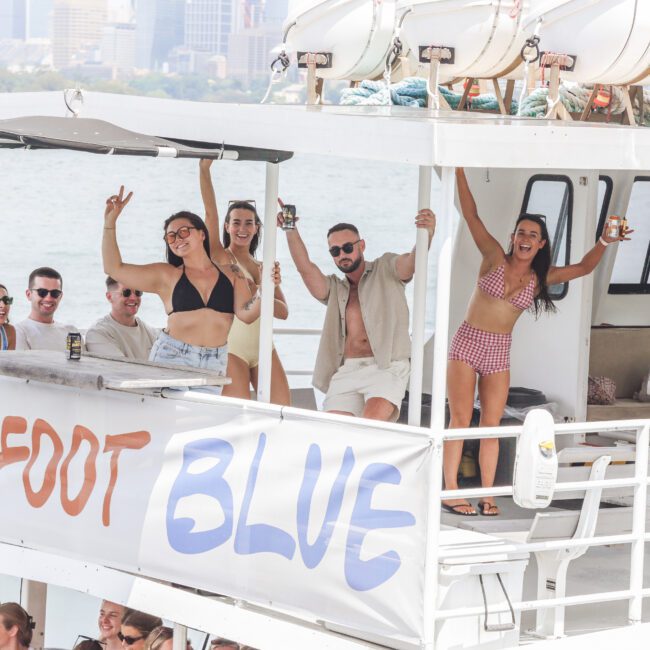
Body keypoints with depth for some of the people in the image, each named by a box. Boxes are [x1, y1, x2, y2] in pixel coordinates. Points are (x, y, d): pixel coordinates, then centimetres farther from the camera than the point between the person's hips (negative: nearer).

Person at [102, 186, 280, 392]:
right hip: (171, 359, -1)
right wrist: (110, 222, 1)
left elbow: (246, 313, -1)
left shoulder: (231, 273, 9)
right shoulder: (167, 275, 7)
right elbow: (114, 268, 6)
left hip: (213, 366, 1)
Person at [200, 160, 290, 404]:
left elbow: (284, 311, 9)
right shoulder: (221, 257, 5)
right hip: (231, 347, -5)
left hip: (263, 347, 5)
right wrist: (204, 168, -17)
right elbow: (210, 212, -8)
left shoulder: (263, 267, 18)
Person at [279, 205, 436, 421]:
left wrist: (427, 234, -30)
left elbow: (411, 262, -8)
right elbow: (305, 268, 6)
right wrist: (291, 231, -8)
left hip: (387, 366, -4)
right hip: (346, 372, 4)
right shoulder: (334, 288, 23)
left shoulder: (386, 269, 13)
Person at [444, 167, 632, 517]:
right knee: (460, 420, -5)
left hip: (498, 353, 3)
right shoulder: (495, 258, -4)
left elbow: (583, 267, 7)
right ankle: (450, 491, -5)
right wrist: (459, 171, -10)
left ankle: (487, 495, 6)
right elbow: (471, 215, -6)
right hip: (467, 344, -3)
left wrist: (604, 242, -9)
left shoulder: (540, 278, 5)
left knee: (491, 424, 3)